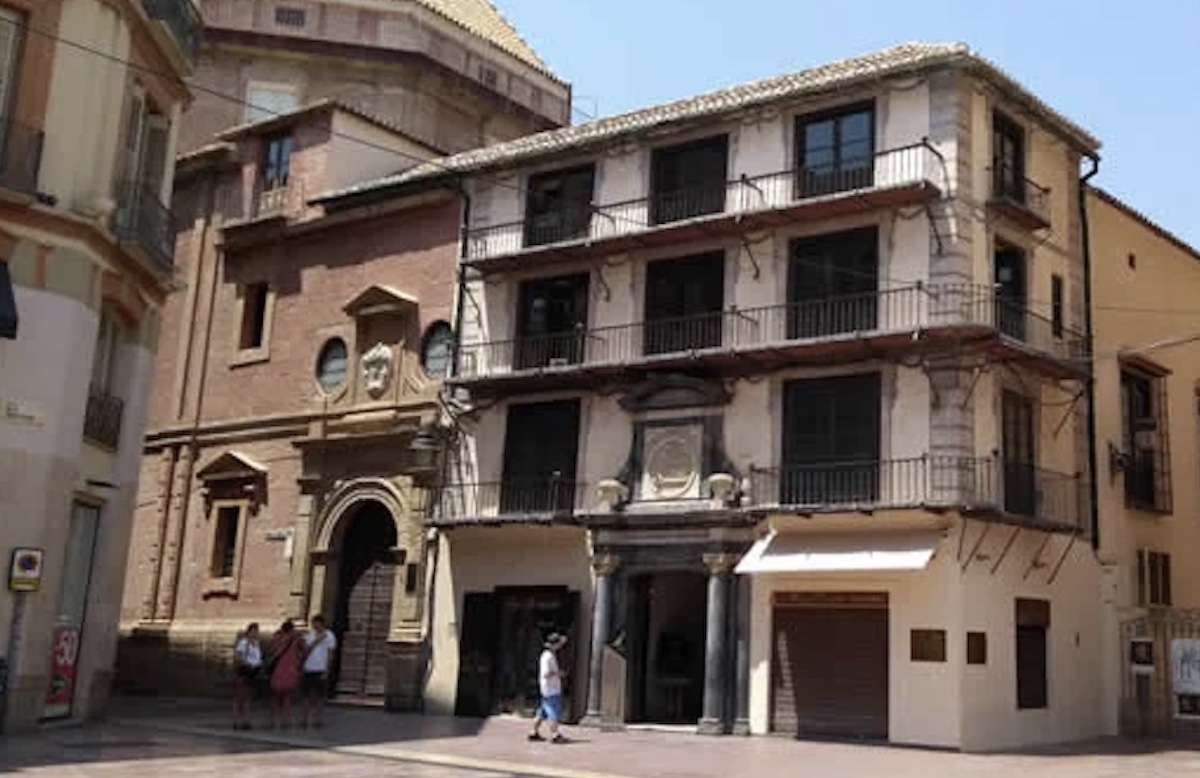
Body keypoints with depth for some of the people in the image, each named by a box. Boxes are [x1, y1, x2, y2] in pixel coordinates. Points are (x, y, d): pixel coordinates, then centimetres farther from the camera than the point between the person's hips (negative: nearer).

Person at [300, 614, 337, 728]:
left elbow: (330, 655, -4)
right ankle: (305, 718, 10)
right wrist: (316, 641, -12)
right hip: (308, 669, 3)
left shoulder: (329, 636, -3)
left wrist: (326, 672, -10)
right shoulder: (309, 636, 9)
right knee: (308, 695, 6)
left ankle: (317, 719, 8)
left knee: (320, 696, 1)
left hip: (321, 671, -3)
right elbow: (306, 651, -1)